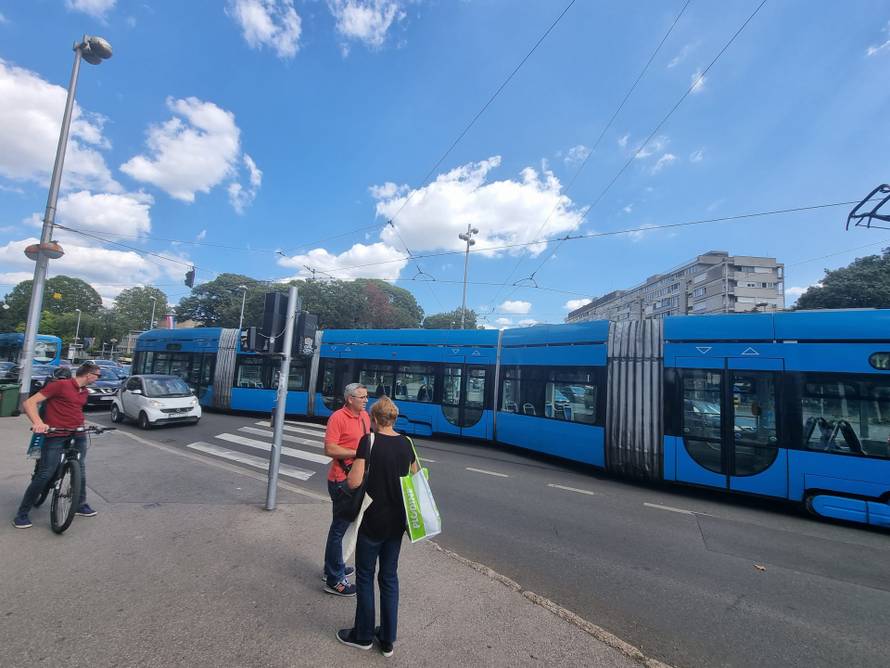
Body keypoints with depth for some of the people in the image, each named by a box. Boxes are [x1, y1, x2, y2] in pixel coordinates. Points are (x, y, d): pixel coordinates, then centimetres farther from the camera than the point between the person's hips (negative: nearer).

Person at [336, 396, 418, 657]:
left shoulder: (369, 441, -17)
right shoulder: (406, 443, -2)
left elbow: (354, 482, -21)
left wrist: (352, 468, -1)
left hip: (373, 521, -4)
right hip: (397, 522, 5)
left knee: (365, 577, 16)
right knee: (389, 577, 18)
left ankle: (363, 636, 33)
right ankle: (387, 639, 31)